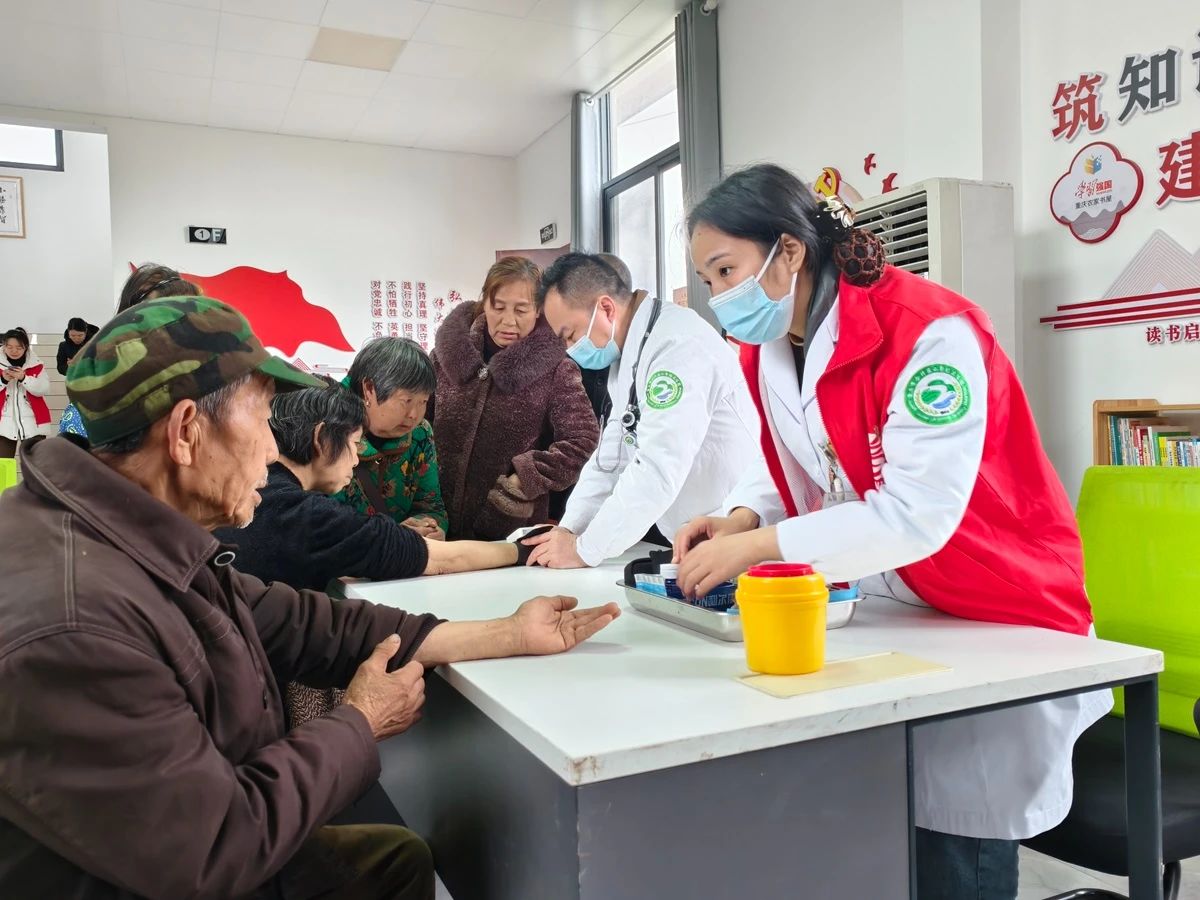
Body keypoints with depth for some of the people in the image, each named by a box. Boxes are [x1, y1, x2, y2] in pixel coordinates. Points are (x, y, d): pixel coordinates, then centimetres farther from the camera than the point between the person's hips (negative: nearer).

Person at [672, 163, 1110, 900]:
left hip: (994, 621, -6)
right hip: (883, 618, 7)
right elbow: (791, 469, 4)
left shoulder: (929, 330, -24)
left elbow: (917, 514, -31)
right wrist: (739, 520, -16)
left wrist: (759, 548, -29)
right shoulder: (767, 351, 0)